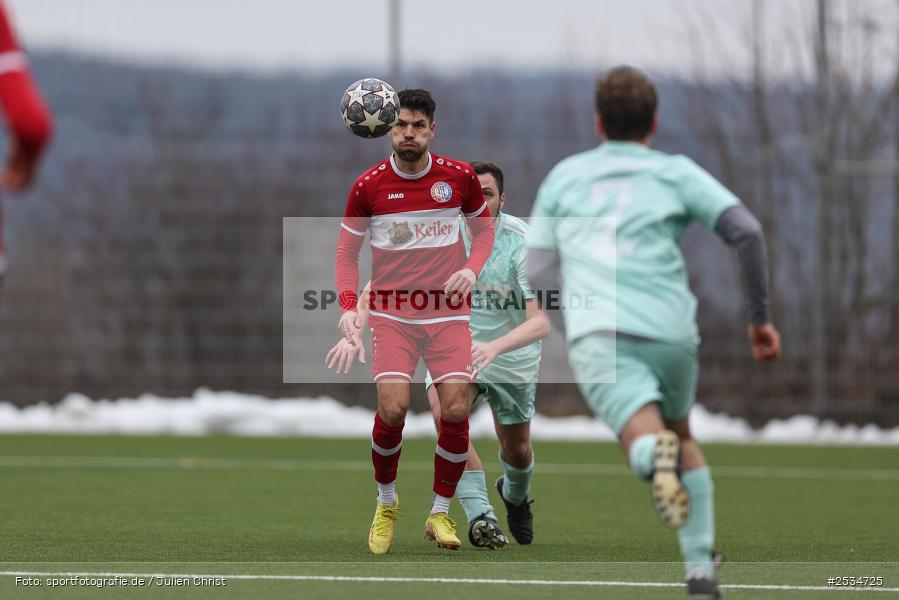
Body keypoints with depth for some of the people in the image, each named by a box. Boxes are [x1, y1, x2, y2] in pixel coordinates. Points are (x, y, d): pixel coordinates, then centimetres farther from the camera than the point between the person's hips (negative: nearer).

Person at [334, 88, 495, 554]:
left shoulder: (460, 177, -1)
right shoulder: (368, 186, -3)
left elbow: (484, 228, 14)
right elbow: (347, 252, 6)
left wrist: (472, 269, -6)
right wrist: (348, 306, -9)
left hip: (449, 312, 1)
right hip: (392, 314, -1)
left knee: (455, 410, -11)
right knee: (393, 407, -17)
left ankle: (439, 514, 7)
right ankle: (386, 503, 9)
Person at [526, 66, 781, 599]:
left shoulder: (564, 176, 21)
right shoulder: (677, 172, 16)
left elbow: (538, 277, 16)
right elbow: (747, 231, 1)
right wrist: (762, 316, 10)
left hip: (598, 335, -1)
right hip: (671, 330, 1)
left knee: (647, 442, -13)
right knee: (681, 434, 27)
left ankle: (658, 455, -53)